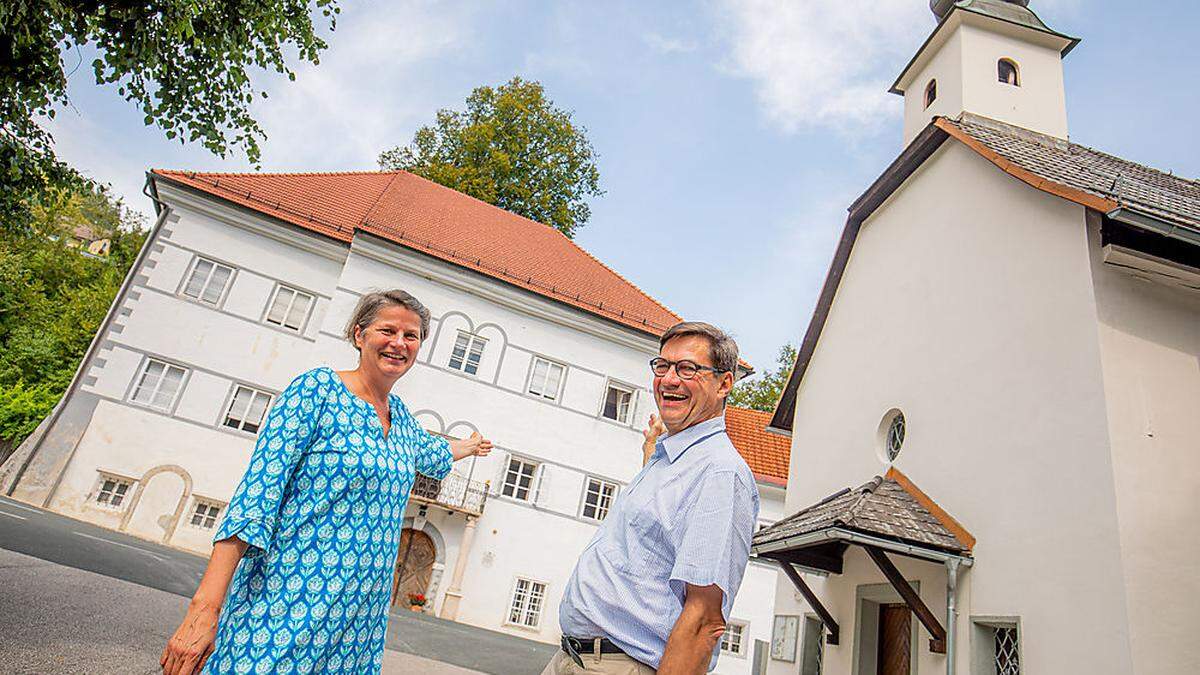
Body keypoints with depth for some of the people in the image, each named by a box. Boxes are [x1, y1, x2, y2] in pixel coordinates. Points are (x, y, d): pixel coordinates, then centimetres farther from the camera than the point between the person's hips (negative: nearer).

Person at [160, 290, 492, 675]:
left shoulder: (400, 416, 9)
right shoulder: (317, 390, -10)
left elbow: (430, 453, 33)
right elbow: (257, 495, -17)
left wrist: (468, 446, 51)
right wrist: (205, 607, -22)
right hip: (284, 604, -6)